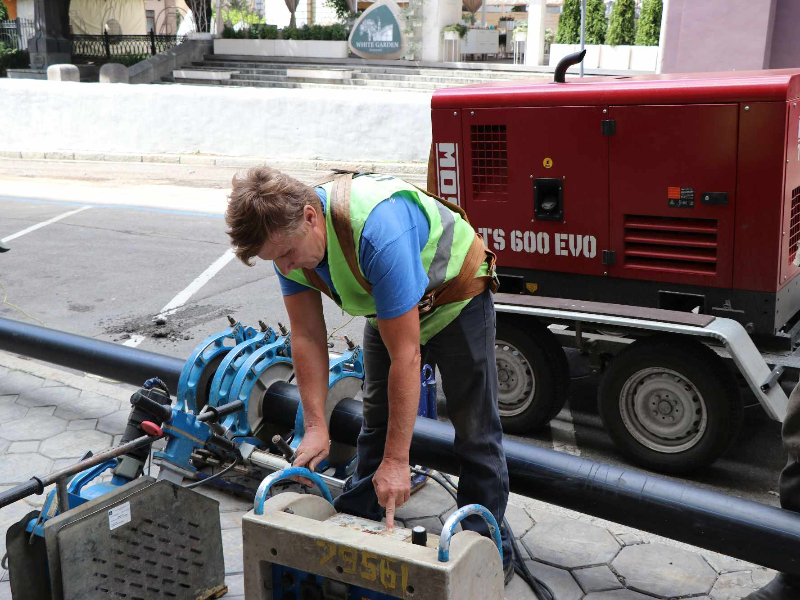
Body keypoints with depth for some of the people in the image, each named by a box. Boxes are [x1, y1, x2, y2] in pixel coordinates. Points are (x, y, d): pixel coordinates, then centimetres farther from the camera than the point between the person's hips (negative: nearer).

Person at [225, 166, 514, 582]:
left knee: (473, 427, -4)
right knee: (375, 419, 13)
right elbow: (307, 336, -14)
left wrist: (396, 461, -36)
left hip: (456, 295, -6)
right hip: (386, 305, 7)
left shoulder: (377, 231, -43)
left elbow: (405, 356, -40)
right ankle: (354, 526, 27)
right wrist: (316, 427, -20)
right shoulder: (286, 237, -20)